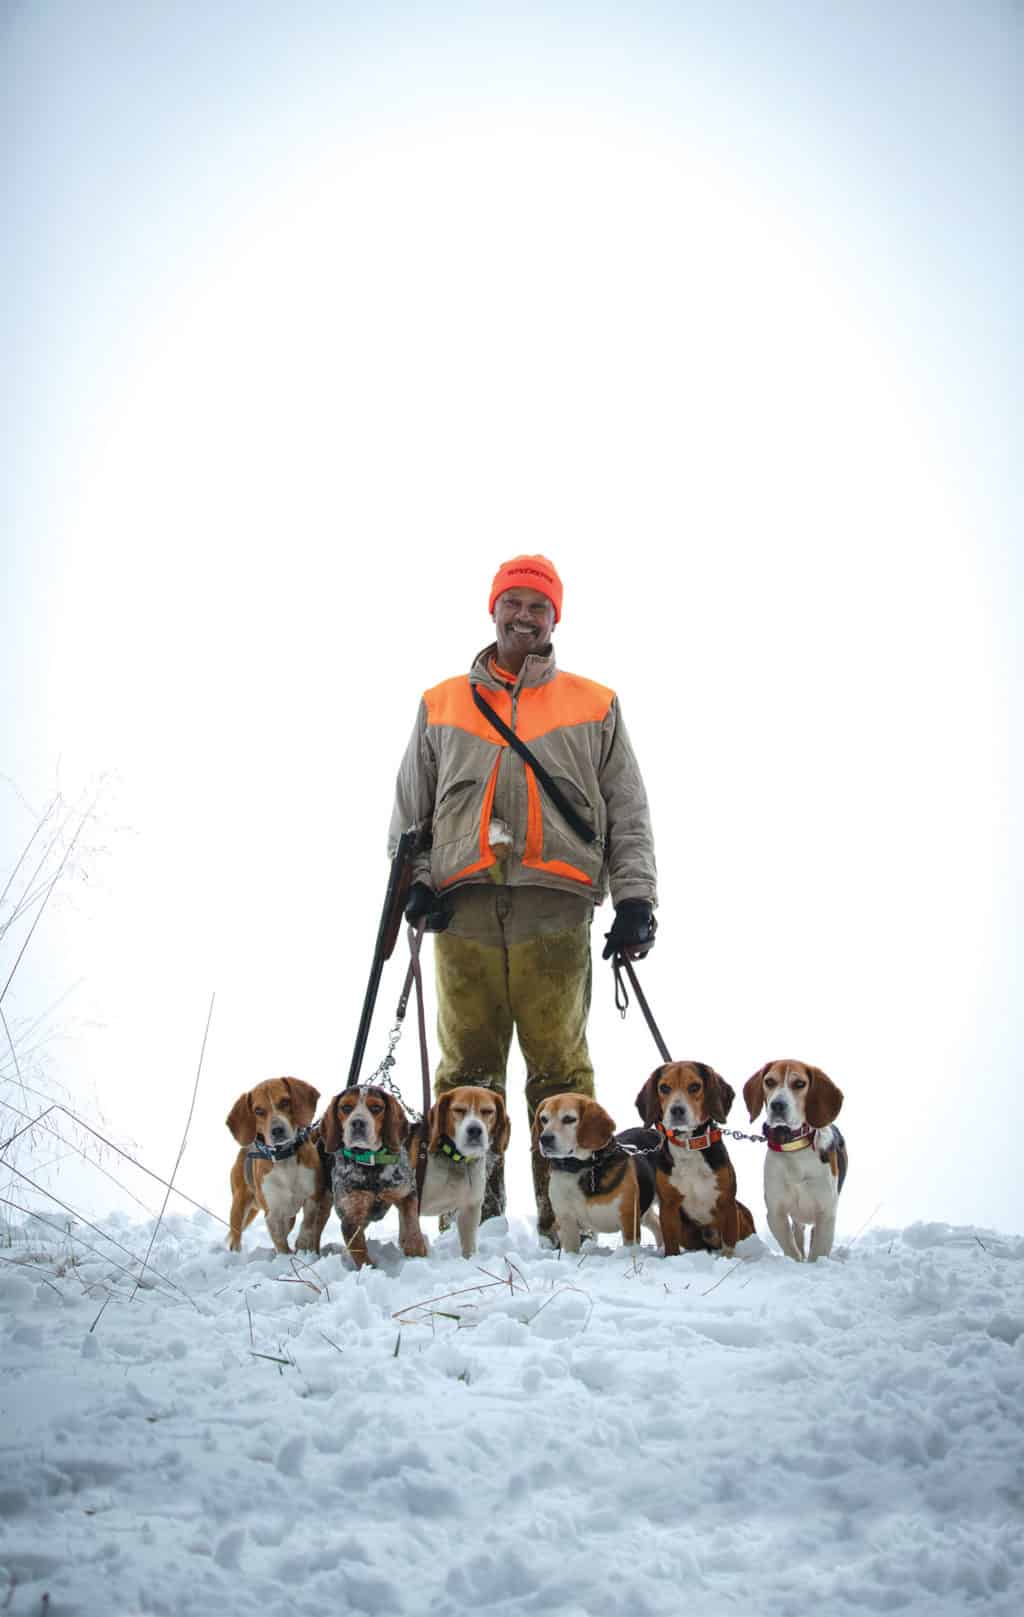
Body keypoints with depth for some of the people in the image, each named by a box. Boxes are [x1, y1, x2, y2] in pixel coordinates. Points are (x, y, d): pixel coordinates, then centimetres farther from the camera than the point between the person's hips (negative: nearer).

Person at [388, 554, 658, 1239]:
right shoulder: (442, 705, 22)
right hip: (463, 905, 2)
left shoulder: (595, 707, 18)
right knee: (467, 1065, -1)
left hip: (554, 906, -1)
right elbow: (411, 808, 21)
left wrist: (635, 899, 1)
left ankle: (568, 1220, -4)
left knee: (561, 1065, -6)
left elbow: (629, 815, 13)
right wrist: (415, 878, 5)